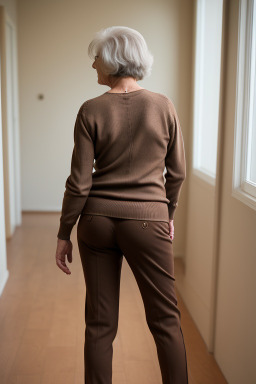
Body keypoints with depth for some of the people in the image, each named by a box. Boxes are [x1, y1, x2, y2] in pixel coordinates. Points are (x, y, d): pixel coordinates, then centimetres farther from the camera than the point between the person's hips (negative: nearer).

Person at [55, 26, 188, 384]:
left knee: (100, 323, 12)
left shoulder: (91, 111, -6)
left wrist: (64, 234, 3)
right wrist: (168, 214, 18)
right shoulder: (163, 106, -3)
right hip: (147, 221, 0)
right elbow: (177, 172, 3)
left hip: (97, 220, 1)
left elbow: (80, 181, -6)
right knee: (165, 319, 13)